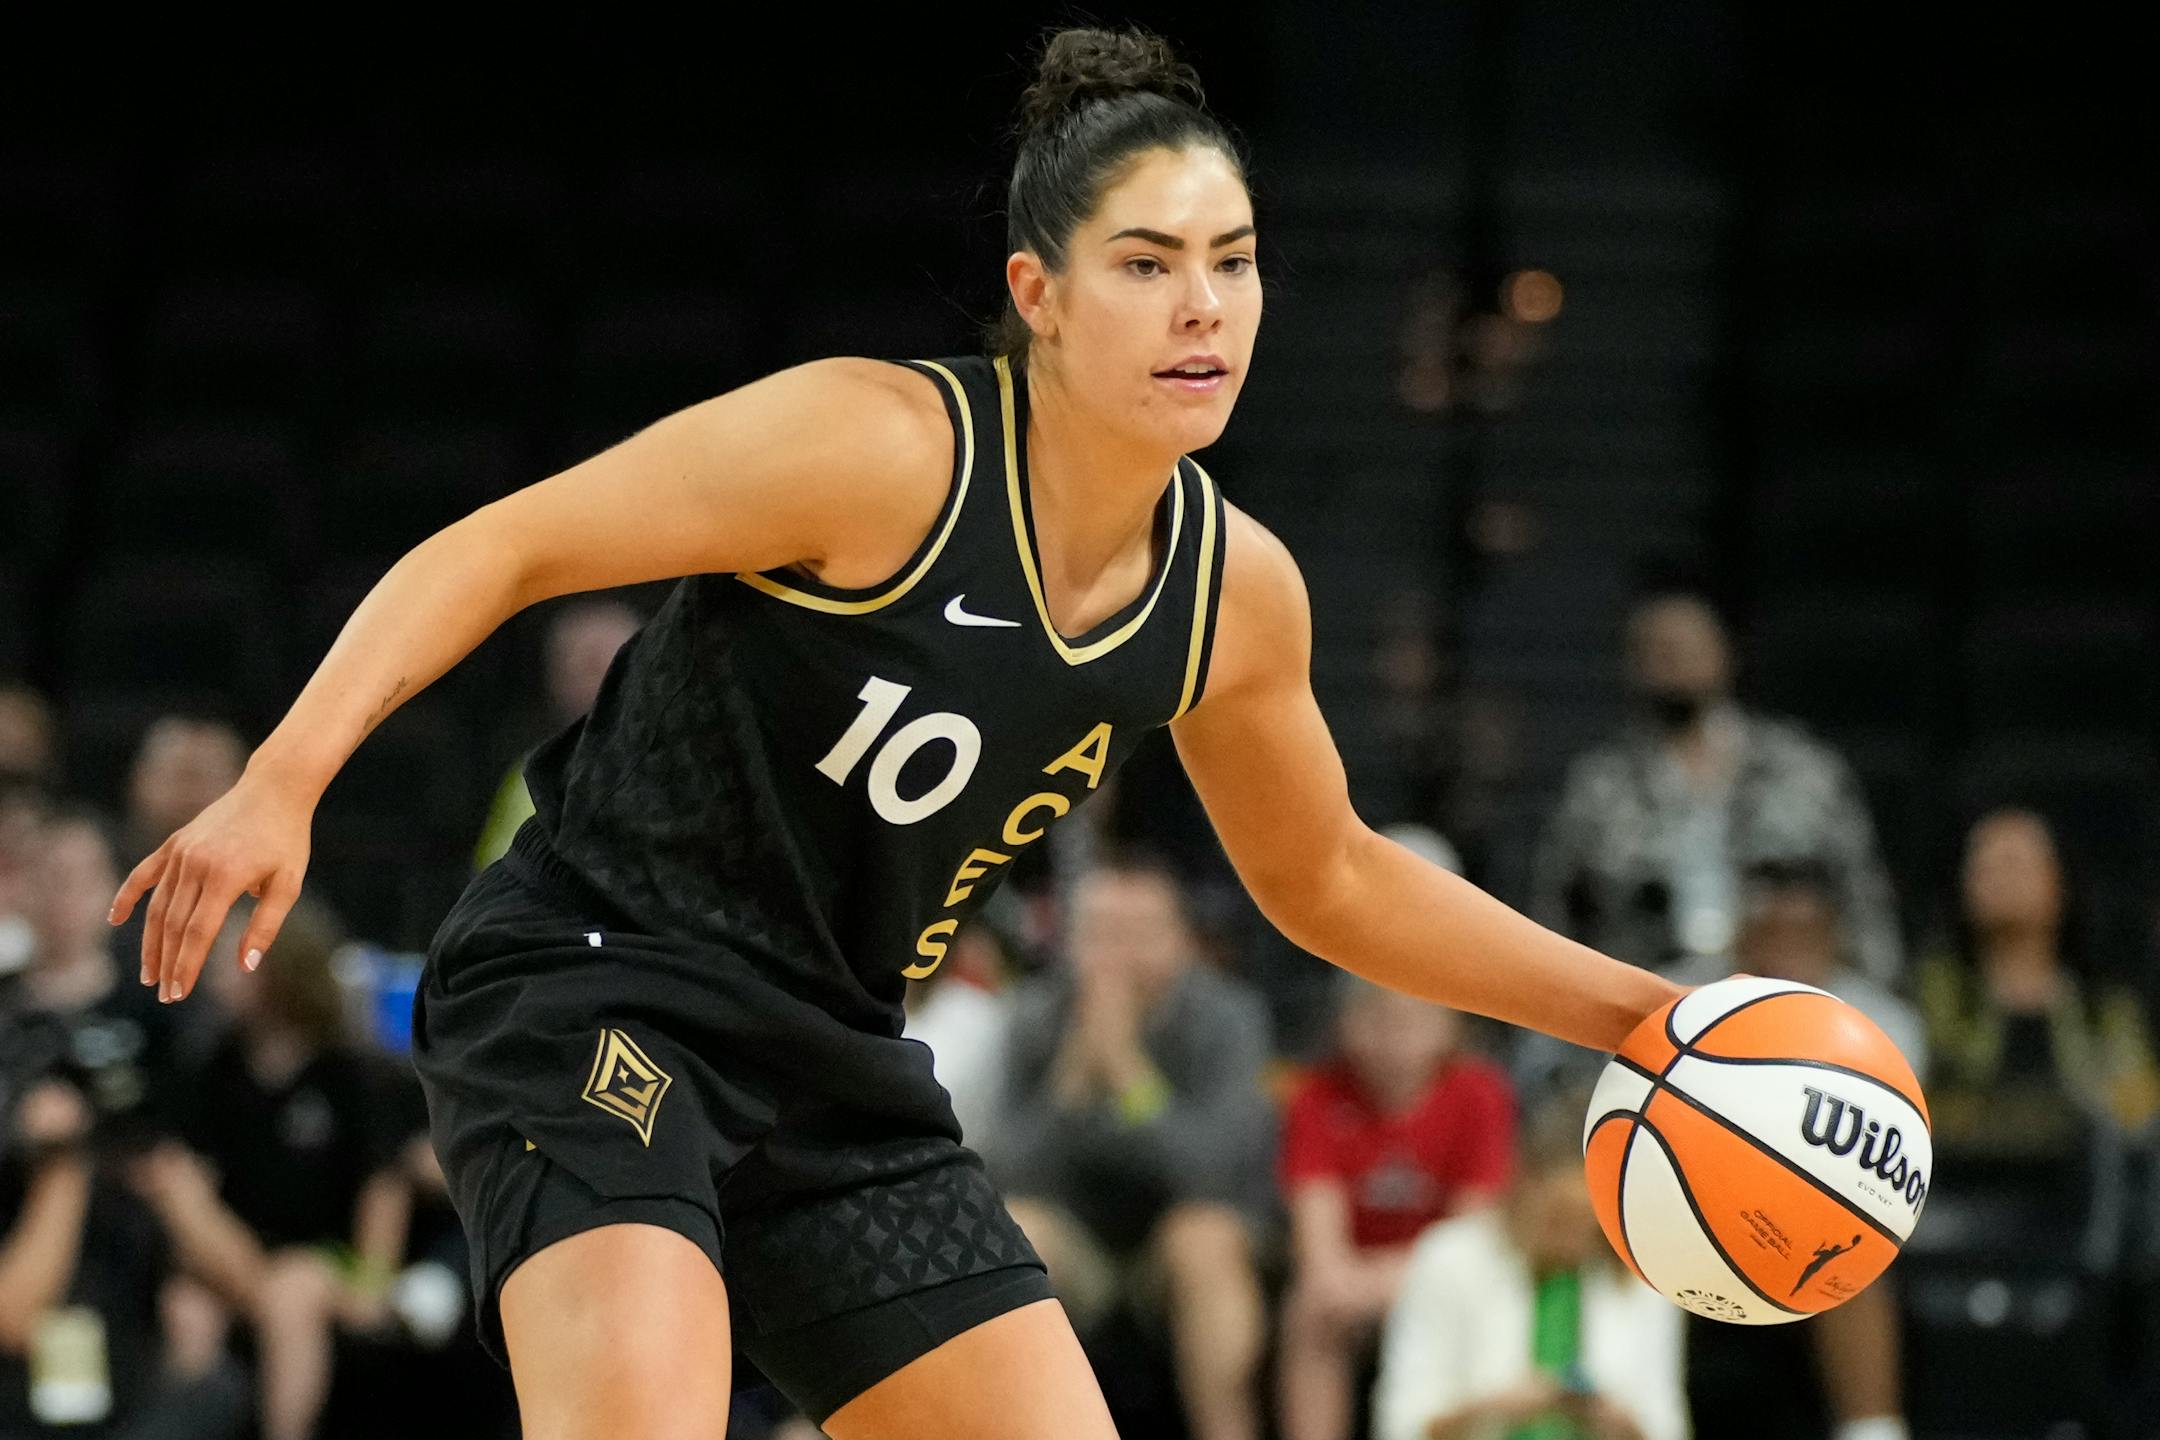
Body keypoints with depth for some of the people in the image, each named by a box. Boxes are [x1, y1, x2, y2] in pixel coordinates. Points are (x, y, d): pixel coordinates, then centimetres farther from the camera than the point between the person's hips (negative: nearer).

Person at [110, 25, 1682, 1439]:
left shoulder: (1237, 593, 2)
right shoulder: (882, 446, -19)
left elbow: (1328, 878, 20)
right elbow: (500, 552, -16)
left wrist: (1627, 1008, 16)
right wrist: (281, 784, -28)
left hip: (838, 1078, 7)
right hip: (589, 986, -7)